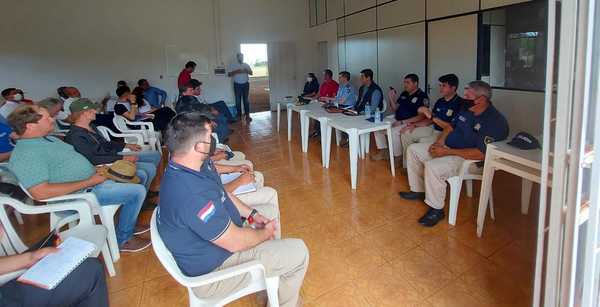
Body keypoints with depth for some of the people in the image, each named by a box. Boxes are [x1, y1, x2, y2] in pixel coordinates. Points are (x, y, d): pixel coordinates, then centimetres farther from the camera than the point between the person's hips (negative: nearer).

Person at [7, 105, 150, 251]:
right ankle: (123, 239, 1)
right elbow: (41, 193, -30)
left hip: (91, 179, 10)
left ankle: (127, 223, 25)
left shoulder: (47, 138, 9)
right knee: (138, 191, -17)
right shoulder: (26, 154, -22)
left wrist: (95, 170, 3)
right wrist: (89, 182, -27)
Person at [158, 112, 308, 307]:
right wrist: (265, 232, -10)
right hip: (213, 271, -10)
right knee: (298, 253, -10)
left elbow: (222, 194, 10)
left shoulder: (187, 166, -7)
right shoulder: (191, 194, -38)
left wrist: (251, 214, 1)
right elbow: (235, 242, -29)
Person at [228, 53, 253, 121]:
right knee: (238, 100, 1)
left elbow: (251, 73, 3)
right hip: (237, 85, -1)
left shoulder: (246, 65, 9)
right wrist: (236, 71, -19)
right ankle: (239, 115, 8)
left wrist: (246, 71, -17)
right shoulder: (233, 65, 3)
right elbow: (229, 74, -4)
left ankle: (247, 115, 5)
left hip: (245, 84, 1)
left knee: (246, 100, 2)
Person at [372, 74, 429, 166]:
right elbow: (395, 109, 18)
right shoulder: (404, 94, 12)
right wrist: (392, 99, 0)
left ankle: (398, 158, -16)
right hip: (397, 120, 9)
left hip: (409, 123, -8)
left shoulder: (422, 96, -11)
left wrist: (402, 122, -23)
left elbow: (421, 117, -19)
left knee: (393, 132, -33)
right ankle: (383, 152, 8)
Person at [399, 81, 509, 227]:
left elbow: (481, 154, -28)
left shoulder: (495, 121, -22)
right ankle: (418, 190, 16)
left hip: (468, 159, -9)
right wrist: (440, 140, -2)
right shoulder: (466, 109, 3)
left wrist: (447, 152, -26)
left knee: (432, 166, -34)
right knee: (413, 149, 7)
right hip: (446, 147, 9)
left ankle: (436, 210, -14)